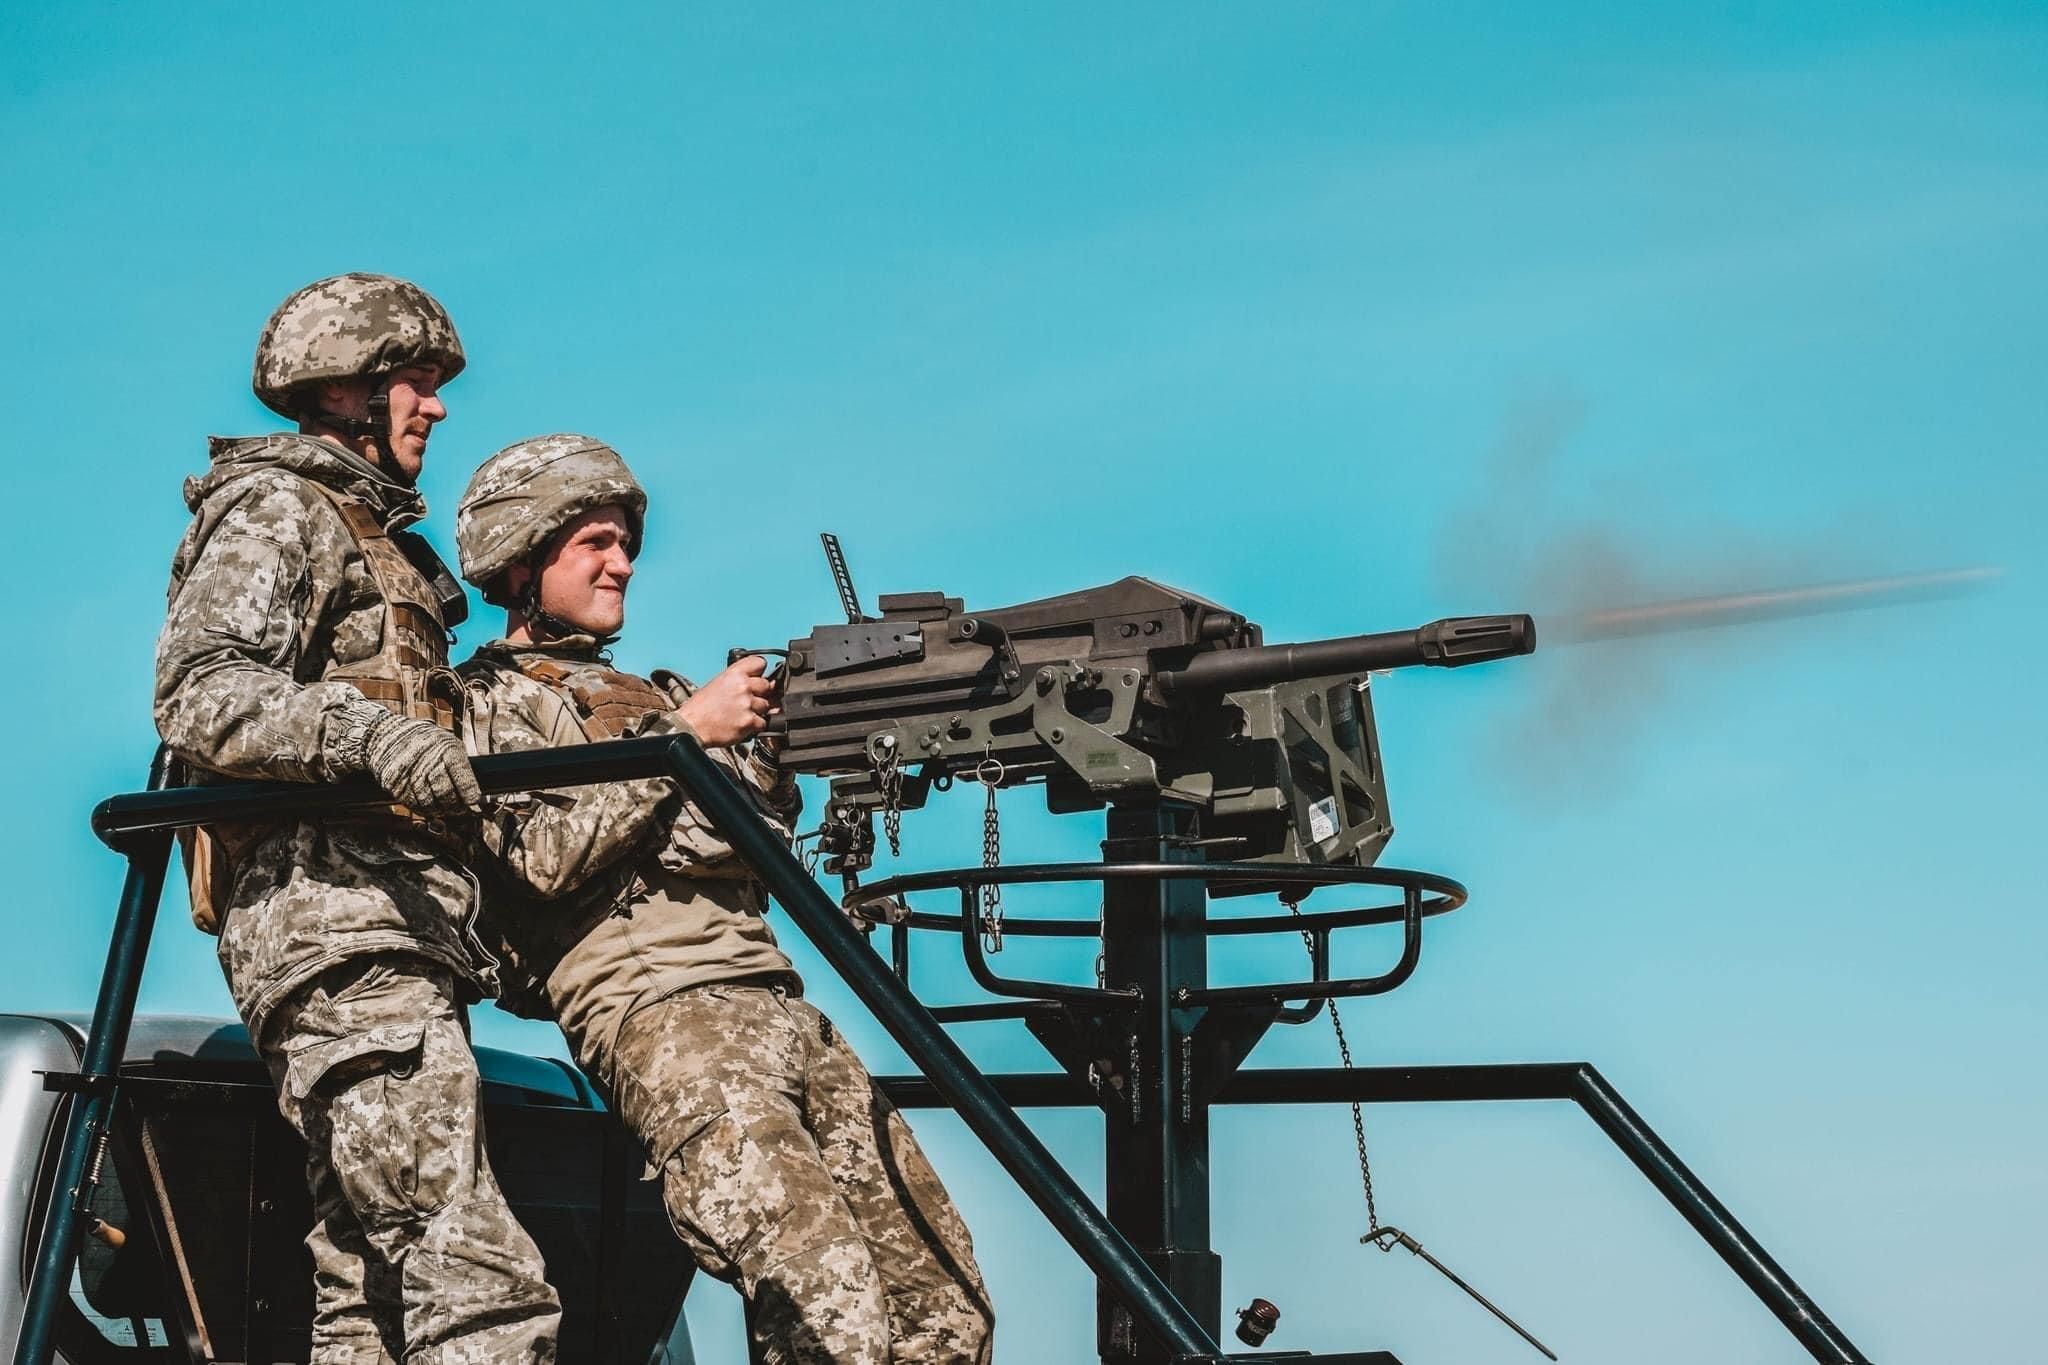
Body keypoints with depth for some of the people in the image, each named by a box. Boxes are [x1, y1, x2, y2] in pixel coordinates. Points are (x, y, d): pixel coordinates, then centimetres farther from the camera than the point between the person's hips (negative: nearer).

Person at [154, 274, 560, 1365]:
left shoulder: (374, 530, 30)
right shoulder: (274, 508, 2)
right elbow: (199, 696, -14)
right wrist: (365, 730, -30)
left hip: (389, 935, 10)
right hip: (337, 924, -10)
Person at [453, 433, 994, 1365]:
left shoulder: (652, 693, 30)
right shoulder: (488, 702, 8)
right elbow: (545, 857, -9)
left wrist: (773, 744, 4)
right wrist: (683, 733, -7)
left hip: (778, 1005, 8)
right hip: (656, 1010, -7)